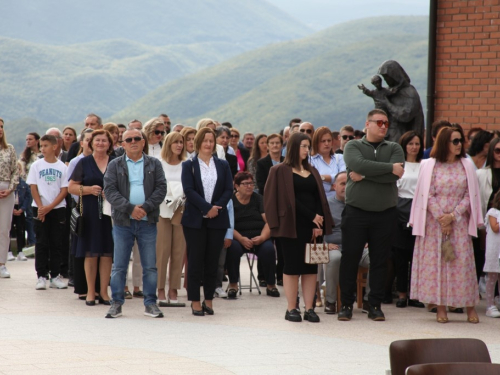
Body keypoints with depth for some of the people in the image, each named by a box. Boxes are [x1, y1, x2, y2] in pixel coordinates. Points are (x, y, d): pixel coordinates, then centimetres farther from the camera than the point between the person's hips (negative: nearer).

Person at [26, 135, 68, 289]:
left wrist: (50, 207, -11)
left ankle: (55, 275, 9)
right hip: (40, 209, 0)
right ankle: (41, 276, 2)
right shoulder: (36, 165, 2)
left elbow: (64, 190, -2)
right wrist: (41, 207, -11)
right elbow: (33, 188, 0)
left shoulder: (62, 167, 1)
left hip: (57, 209, 0)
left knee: (56, 243, 3)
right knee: (41, 243, -1)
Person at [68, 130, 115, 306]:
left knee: (107, 252, 1)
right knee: (91, 253, -1)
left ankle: (104, 291, 9)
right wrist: (88, 189, -12)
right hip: (90, 213, -1)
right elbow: (71, 187, 4)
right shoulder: (84, 163, 7)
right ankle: (90, 292, 6)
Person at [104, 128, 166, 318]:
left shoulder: (154, 164, 9)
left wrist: (146, 207, -13)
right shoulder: (115, 165, 6)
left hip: (147, 221, 1)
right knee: (119, 266, 2)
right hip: (122, 222, -1)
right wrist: (130, 208, -15)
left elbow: (161, 188, 1)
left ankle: (150, 304, 10)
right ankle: (116, 303, 9)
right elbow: (110, 190, -4)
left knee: (150, 266, 2)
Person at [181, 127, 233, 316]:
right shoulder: (189, 165, 3)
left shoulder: (223, 165, 10)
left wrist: (217, 207, -13)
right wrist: (207, 208, -17)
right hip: (195, 220, -2)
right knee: (195, 261, -1)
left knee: (212, 261, 4)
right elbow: (189, 190, -8)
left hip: (217, 220, 2)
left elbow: (228, 190, 3)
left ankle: (208, 300, 11)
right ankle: (195, 302, 3)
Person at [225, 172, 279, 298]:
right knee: (233, 247, -34)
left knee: (268, 249, -29)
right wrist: (241, 239, -21)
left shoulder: (258, 199, 11)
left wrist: (262, 237, -18)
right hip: (238, 237, -1)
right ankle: (233, 284, -21)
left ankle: (271, 285, -13)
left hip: (259, 237, 2)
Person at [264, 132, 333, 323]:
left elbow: (319, 198, 9)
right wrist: (311, 216, -15)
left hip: (312, 226, 5)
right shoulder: (281, 171, -1)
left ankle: (309, 308, 4)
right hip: (292, 226, -5)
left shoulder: (312, 171, 17)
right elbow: (288, 199, -10)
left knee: (311, 267, 2)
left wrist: (319, 223, -7)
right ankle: (291, 309, 2)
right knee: (292, 266, -3)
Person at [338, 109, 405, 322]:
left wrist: (365, 175, -12)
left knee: (380, 260, 5)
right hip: (356, 212, -2)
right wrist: (389, 167, -15)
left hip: (385, 214, 2)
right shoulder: (353, 146, 4)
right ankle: (346, 304, 10)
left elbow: (396, 175, -11)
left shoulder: (394, 148, 8)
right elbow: (358, 165, -19)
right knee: (350, 258, 0)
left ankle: (375, 306, 12)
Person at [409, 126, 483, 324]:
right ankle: (441, 308, 4)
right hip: (434, 223, -1)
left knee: (463, 262, -2)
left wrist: (452, 216, -11)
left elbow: (470, 195, 1)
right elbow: (428, 196, -3)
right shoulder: (430, 166, 0)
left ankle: (470, 307, 2)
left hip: (459, 223, 1)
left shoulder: (466, 165, 4)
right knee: (436, 261, -1)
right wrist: (441, 219, -12)